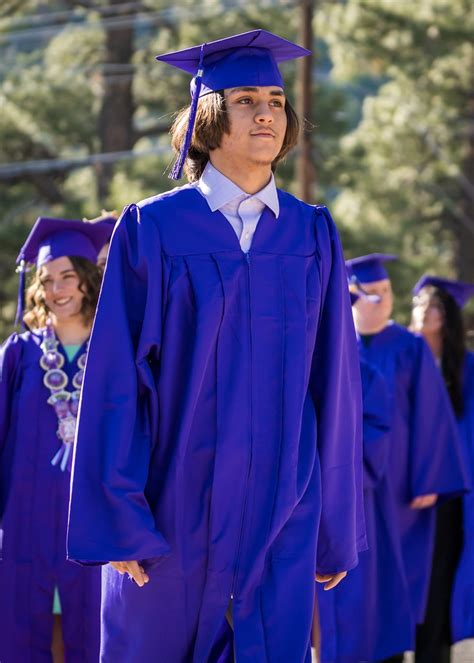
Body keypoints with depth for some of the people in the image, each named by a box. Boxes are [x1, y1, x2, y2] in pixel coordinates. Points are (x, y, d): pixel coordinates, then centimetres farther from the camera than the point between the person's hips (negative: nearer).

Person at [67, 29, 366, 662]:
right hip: (174, 507, -2)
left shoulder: (312, 236, 6)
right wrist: (119, 517, -10)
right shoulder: (152, 230, -2)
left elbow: (334, 385, 8)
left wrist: (337, 526, 7)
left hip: (284, 509, 2)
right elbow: (116, 379, -4)